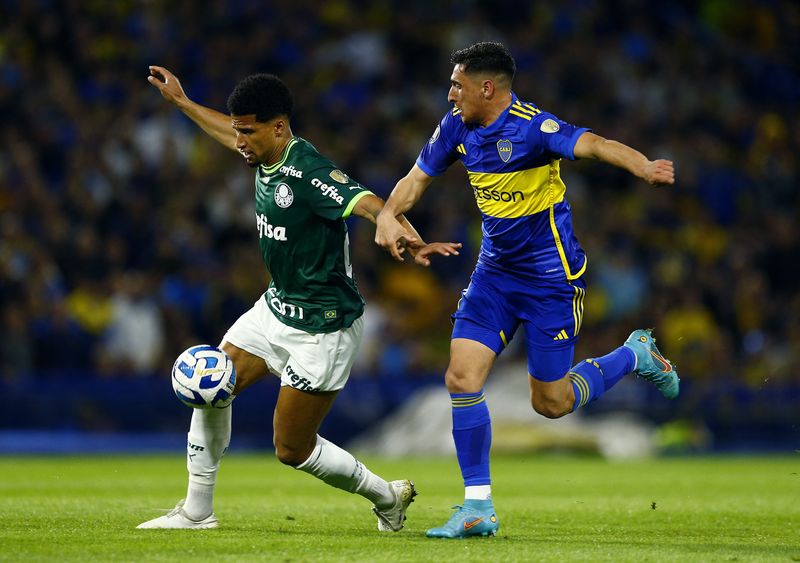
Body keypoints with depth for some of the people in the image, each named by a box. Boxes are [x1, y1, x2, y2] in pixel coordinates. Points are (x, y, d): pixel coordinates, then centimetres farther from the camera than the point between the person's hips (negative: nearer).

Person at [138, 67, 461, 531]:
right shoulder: (266, 158, 1)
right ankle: (197, 511, 17)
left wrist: (411, 241, -59)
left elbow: (368, 204, -40)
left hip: (322, 327, -9)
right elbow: (229, 134, 25)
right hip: (277, 307, 9)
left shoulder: (307, 171, -25)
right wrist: (181, 101, 35)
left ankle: (387, 496, 19)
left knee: (293, 450, -3)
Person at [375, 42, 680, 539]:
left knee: (550, 402, 2)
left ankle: (636, 356, 29)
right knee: (462, 378, -8)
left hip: (551, 276, -6)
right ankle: (478, 508, 1)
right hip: (495, 271, 6)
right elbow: (418, 178, 12)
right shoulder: (457, 128, -2)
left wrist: (644, 167, -59)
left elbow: (594, 145, -40)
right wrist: (388, 215, -8)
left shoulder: (531, 126, -24)